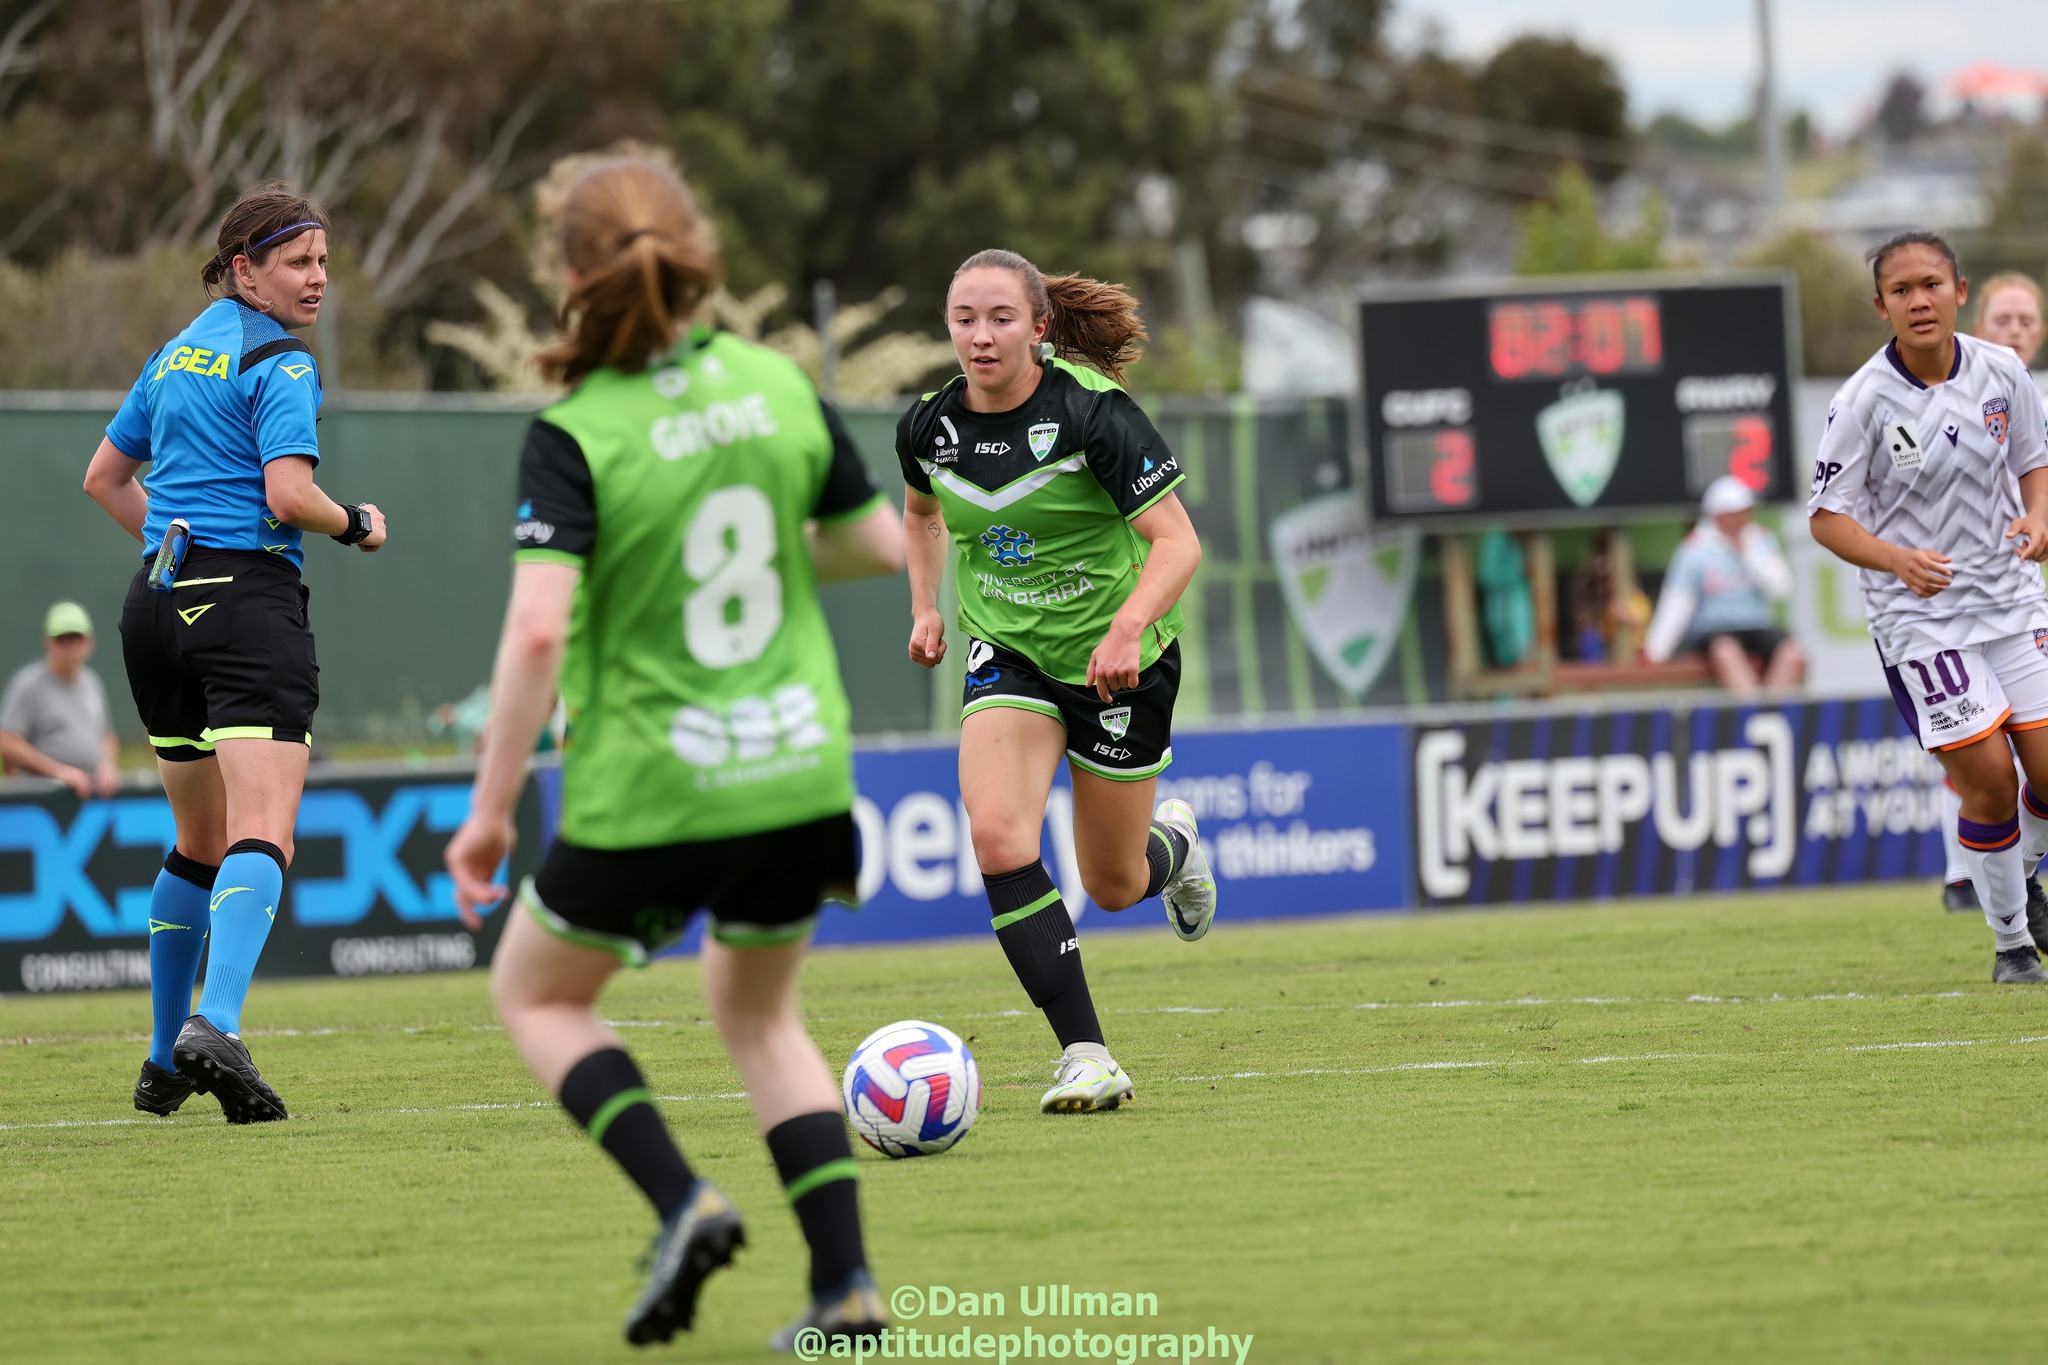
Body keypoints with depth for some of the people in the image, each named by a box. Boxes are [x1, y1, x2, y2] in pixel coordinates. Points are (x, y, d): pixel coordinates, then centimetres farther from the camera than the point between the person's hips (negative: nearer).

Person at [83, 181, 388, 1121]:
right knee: (261, 835, -17)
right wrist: (357, 525, 0)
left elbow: (105, 478, 26)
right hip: (250, 603, -8)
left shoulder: (175, 355, 18)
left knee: (201, 844, 20)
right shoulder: (280, 365, -6)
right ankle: (215, 1026, -37)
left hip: (158, 608, 8)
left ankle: (166, 1059, 24)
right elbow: (289, 495, -17)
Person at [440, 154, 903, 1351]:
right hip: (799, 771, 4)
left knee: (536, 991, 22)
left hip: (647, 795, -4)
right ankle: (847, 1280, 12)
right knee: (758, 1009, 26)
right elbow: (881, 546, 8)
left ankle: (682, 1201, 1)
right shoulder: (780, 386, -1)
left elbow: (538, 632, -22)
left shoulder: (573, 439, -14)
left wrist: (491, 810, -14)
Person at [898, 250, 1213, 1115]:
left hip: (1116, 657, -3)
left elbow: (1177, 541, -22)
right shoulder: (930, 426, -6)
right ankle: (1086, 1057, -19)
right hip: (1007, 652, 3)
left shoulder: (1092, 412, -21)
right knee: (997, 835, -24)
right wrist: (925, 607, 8)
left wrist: (1127, 629, -38)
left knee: (1113, 886, 8)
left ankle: (1174, 845, 49)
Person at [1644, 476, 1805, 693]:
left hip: (1759, 626, 3)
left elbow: (1782, 589, -1)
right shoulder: (1695, 548, -1)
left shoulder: (1761, 542, 9)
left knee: (1793, 656, -27)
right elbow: (1678, 602, -6)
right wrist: (1656, 649, -16)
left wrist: (1747, 552, -6)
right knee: (1726, 653, -38)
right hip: (1714, 630, -3)